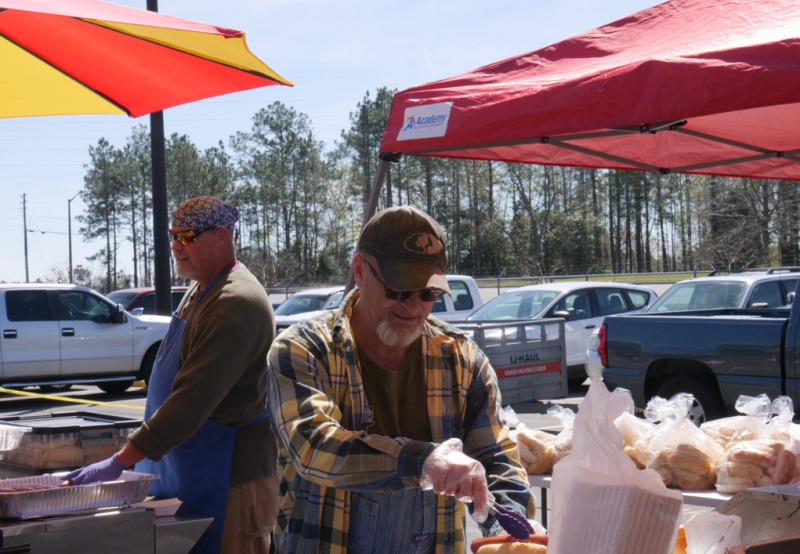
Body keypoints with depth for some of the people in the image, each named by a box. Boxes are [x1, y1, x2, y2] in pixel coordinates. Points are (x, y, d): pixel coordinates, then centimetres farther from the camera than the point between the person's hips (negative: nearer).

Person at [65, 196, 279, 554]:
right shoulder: (201, 290, 13)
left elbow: (193, 400, -27)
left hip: (230, 476, -10)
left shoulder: (237, 304, -21)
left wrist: (120, 462, -26)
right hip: (187, 470, 10)